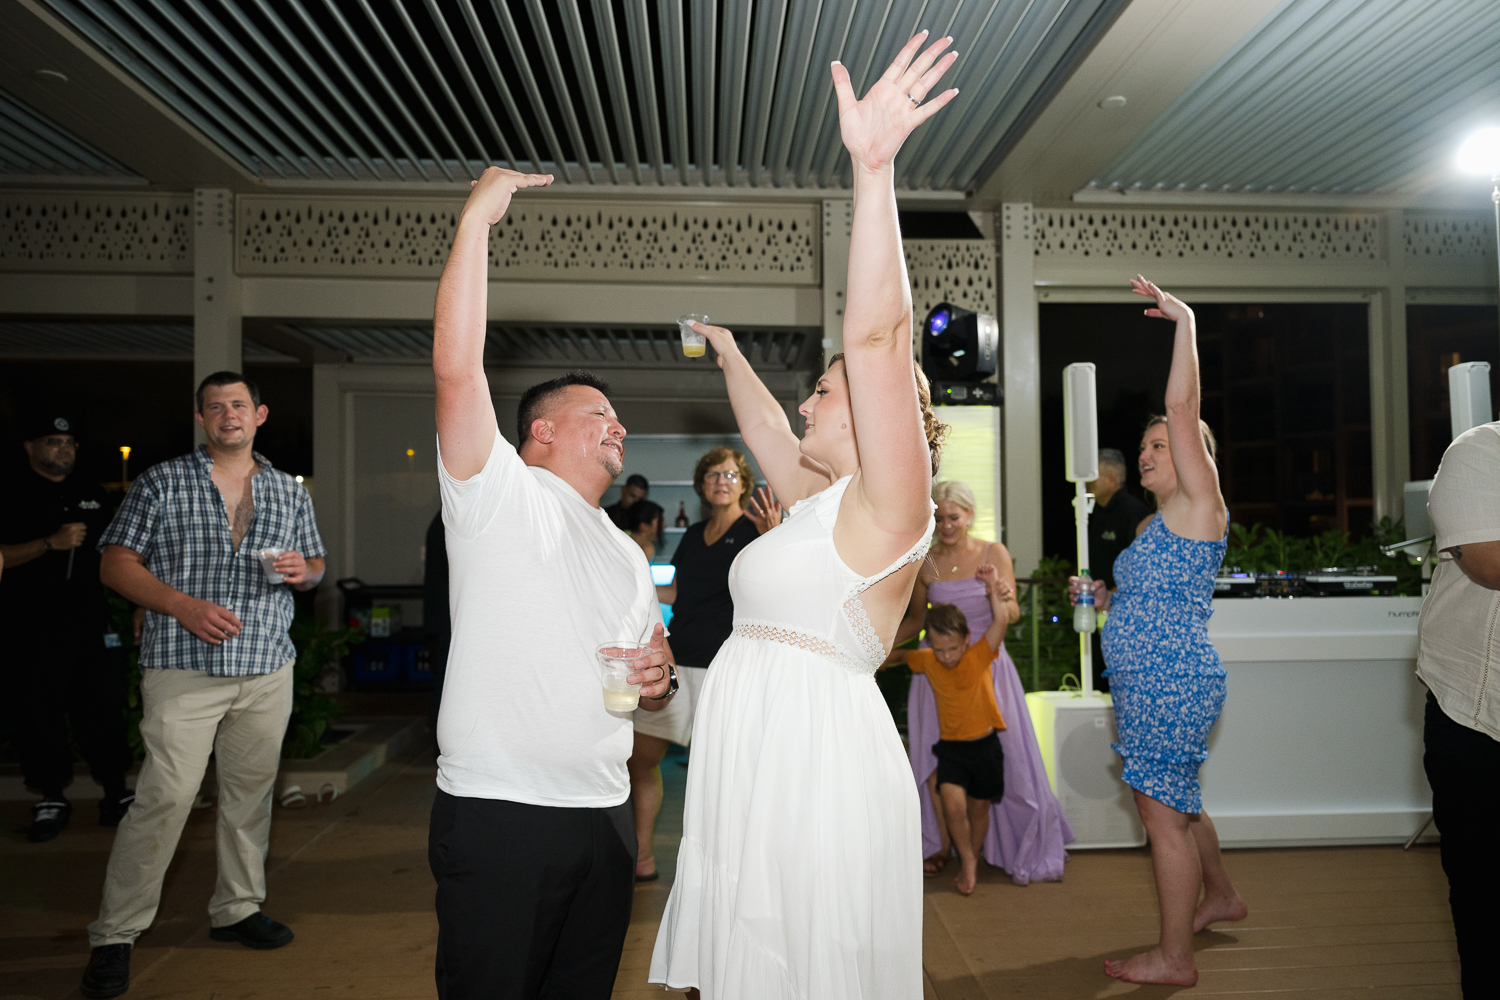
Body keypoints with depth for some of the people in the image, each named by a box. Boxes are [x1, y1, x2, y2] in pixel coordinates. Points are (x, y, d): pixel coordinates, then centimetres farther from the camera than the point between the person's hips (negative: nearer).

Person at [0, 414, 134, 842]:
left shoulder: (91, 495, 15)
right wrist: (51, 542, -19)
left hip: (93, 621, 3)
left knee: (104, 709, 3)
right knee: (39, 713, 2)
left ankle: (116, 795, 11)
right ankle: (52, 800, 15)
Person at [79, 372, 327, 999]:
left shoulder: (290, 493, 13)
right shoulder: (163, 483, 3)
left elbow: (316, 565, 20)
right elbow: (116, 564, 0)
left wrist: (302, 571, -4)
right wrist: (184, 605, -14)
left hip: (268, 670, 4)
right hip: (184, 669, -3)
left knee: (250, 793, 11)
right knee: (164, 799, -7)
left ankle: (238, 909, 27)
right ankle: (113, 936, 8)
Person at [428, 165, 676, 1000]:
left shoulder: (627, 554, 20)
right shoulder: (498, 494, -2)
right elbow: (457, 366, -16)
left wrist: (661, 678, 1)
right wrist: (478, 218, -14)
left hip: (604, 814, 7)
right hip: (496, 808, -6)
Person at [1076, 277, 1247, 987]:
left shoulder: (1198, 504, -9)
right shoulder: (1153, 525, 16)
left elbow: (1183, 407, -20)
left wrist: (1185, 323, -22)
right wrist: (1101, 595, 12)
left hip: (1173, 682, -10)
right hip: (1143, 684, 10)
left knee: (1163, 810, -4)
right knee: (1175, 801, 22)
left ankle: (1174, 958, 7)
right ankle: (1220, 897, 43)